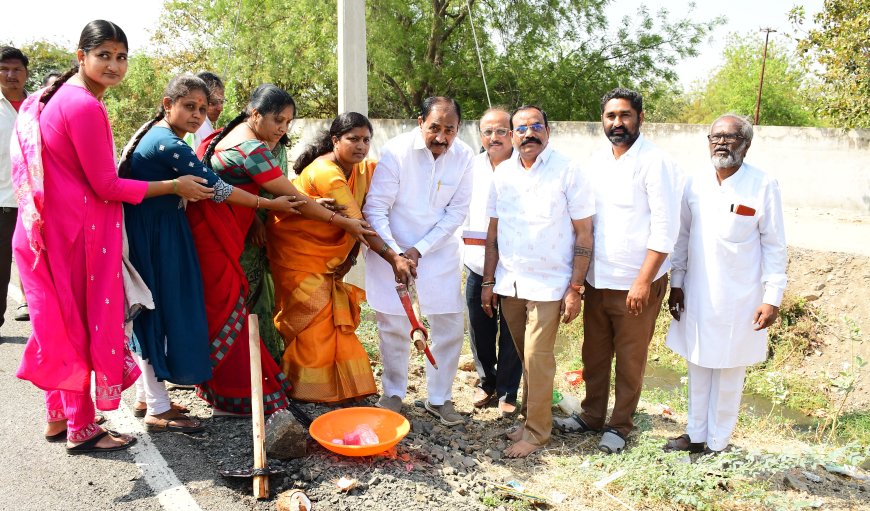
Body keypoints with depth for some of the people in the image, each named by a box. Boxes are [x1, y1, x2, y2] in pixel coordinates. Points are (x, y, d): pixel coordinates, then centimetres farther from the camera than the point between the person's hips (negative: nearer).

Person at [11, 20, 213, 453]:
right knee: (84, 323, 2)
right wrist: (174, 186, -12)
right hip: (78, 231, -10)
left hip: (56, 227, 10)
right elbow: (106, 186, -18)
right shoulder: (85, 106, -19)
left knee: (65, 322, 17)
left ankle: (59, 416, 31)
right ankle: (82, 428, 16)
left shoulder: (61, 95, 13)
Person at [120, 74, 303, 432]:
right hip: (157, 237, -10)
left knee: (153, 313, 16)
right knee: (161, 311, -3)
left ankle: (149, 396, 28)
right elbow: (216, 189, -20)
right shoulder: (170, 144, -19)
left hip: (148, 233, 10)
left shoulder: (155, 134, 11)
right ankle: (158, 411, 6)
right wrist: (269, 204, -15)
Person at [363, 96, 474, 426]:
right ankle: (393, 393, 27)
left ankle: (439, 398, 22)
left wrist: (420, 249, -14)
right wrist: (393, 253, -26)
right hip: (392, 250, -2)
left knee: (450, 327, 4)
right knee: (394, 327, 5)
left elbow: (457, 211, -7)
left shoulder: (464, 156, -8)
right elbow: (375, 209, -15)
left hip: (439, 251, 3)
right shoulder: (396, 151, -16)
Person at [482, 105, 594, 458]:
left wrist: (575, 288, -11)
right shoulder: (502, 174, 6)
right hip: (509, 282, 4)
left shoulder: (567, 171, -8)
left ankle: (537, 431, 13)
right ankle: (530, 415, 28)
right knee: (526, 356, 13)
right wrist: (488, 282, 7)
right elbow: (493, 232, 10)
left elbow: (584, 234, -8)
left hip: (548, 284, -4)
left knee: (537, 356, -3)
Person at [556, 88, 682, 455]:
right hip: (597, 280, 6)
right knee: (594, 354, 15)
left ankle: (619, 425, 24)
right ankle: (592, 415, 32)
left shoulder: (655, 162, -11)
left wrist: (643, 282, -17)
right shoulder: (597, 162, 8)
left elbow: (665, 228, -14)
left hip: (636, 283, -5)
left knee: (630, 360, 8)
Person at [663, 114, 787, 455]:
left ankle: (717, 444, 23)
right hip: (696, 296, 4)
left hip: (739, 300, -4)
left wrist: (772, 298, -9)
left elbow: (774, 247, -6)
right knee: (697, 368, 15)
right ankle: (695, 435, 31)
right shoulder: (695, 183, 2)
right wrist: (676, 283, 8)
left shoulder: (764, 186, -9)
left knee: (729, 374, 8)